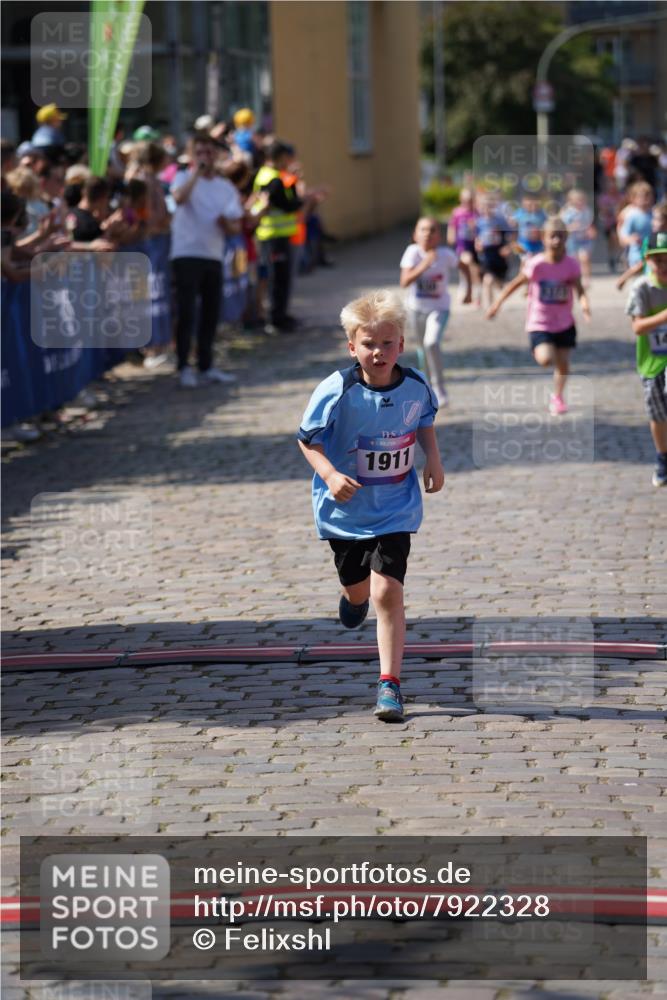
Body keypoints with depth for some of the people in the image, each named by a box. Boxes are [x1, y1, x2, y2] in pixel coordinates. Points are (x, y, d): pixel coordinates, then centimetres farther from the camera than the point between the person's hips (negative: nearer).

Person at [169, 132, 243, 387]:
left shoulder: (226, 188, 12)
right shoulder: (184, 178, -1)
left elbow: (236, 226, 11)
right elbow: (179, 197, -25)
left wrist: (227, 224, -11)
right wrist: (196, 172, -22)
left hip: (213, 256, 5)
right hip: (187, 254, -5)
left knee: (211, 313, 8)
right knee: (187, 313, -8)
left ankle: (206, 366, 18)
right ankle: (184, 368, -3)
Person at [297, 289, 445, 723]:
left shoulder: (416, 386, -11)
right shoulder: (337, 392, -21)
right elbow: (308, 439, -11)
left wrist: (434, 460, 1)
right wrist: (330, 475, -27)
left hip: (395, 510, 0)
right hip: (346, 508, 0)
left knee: (387, 591, -14)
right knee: (358, 587, 19)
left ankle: (390, 683, -9)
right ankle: (355, 595, 60)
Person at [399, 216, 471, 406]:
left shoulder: (445, 254, -17)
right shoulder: (413, 252, -17)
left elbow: (464, 267, 4)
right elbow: (404, 281, -26)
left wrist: (468, 291, 5)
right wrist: (423, 266, -37)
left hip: (439, 307, -2)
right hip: (416, 307, 3)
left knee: (431, 343, -24)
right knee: (422, 347, 15)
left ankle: (439, 389, -12)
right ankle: (430, 385, 39)